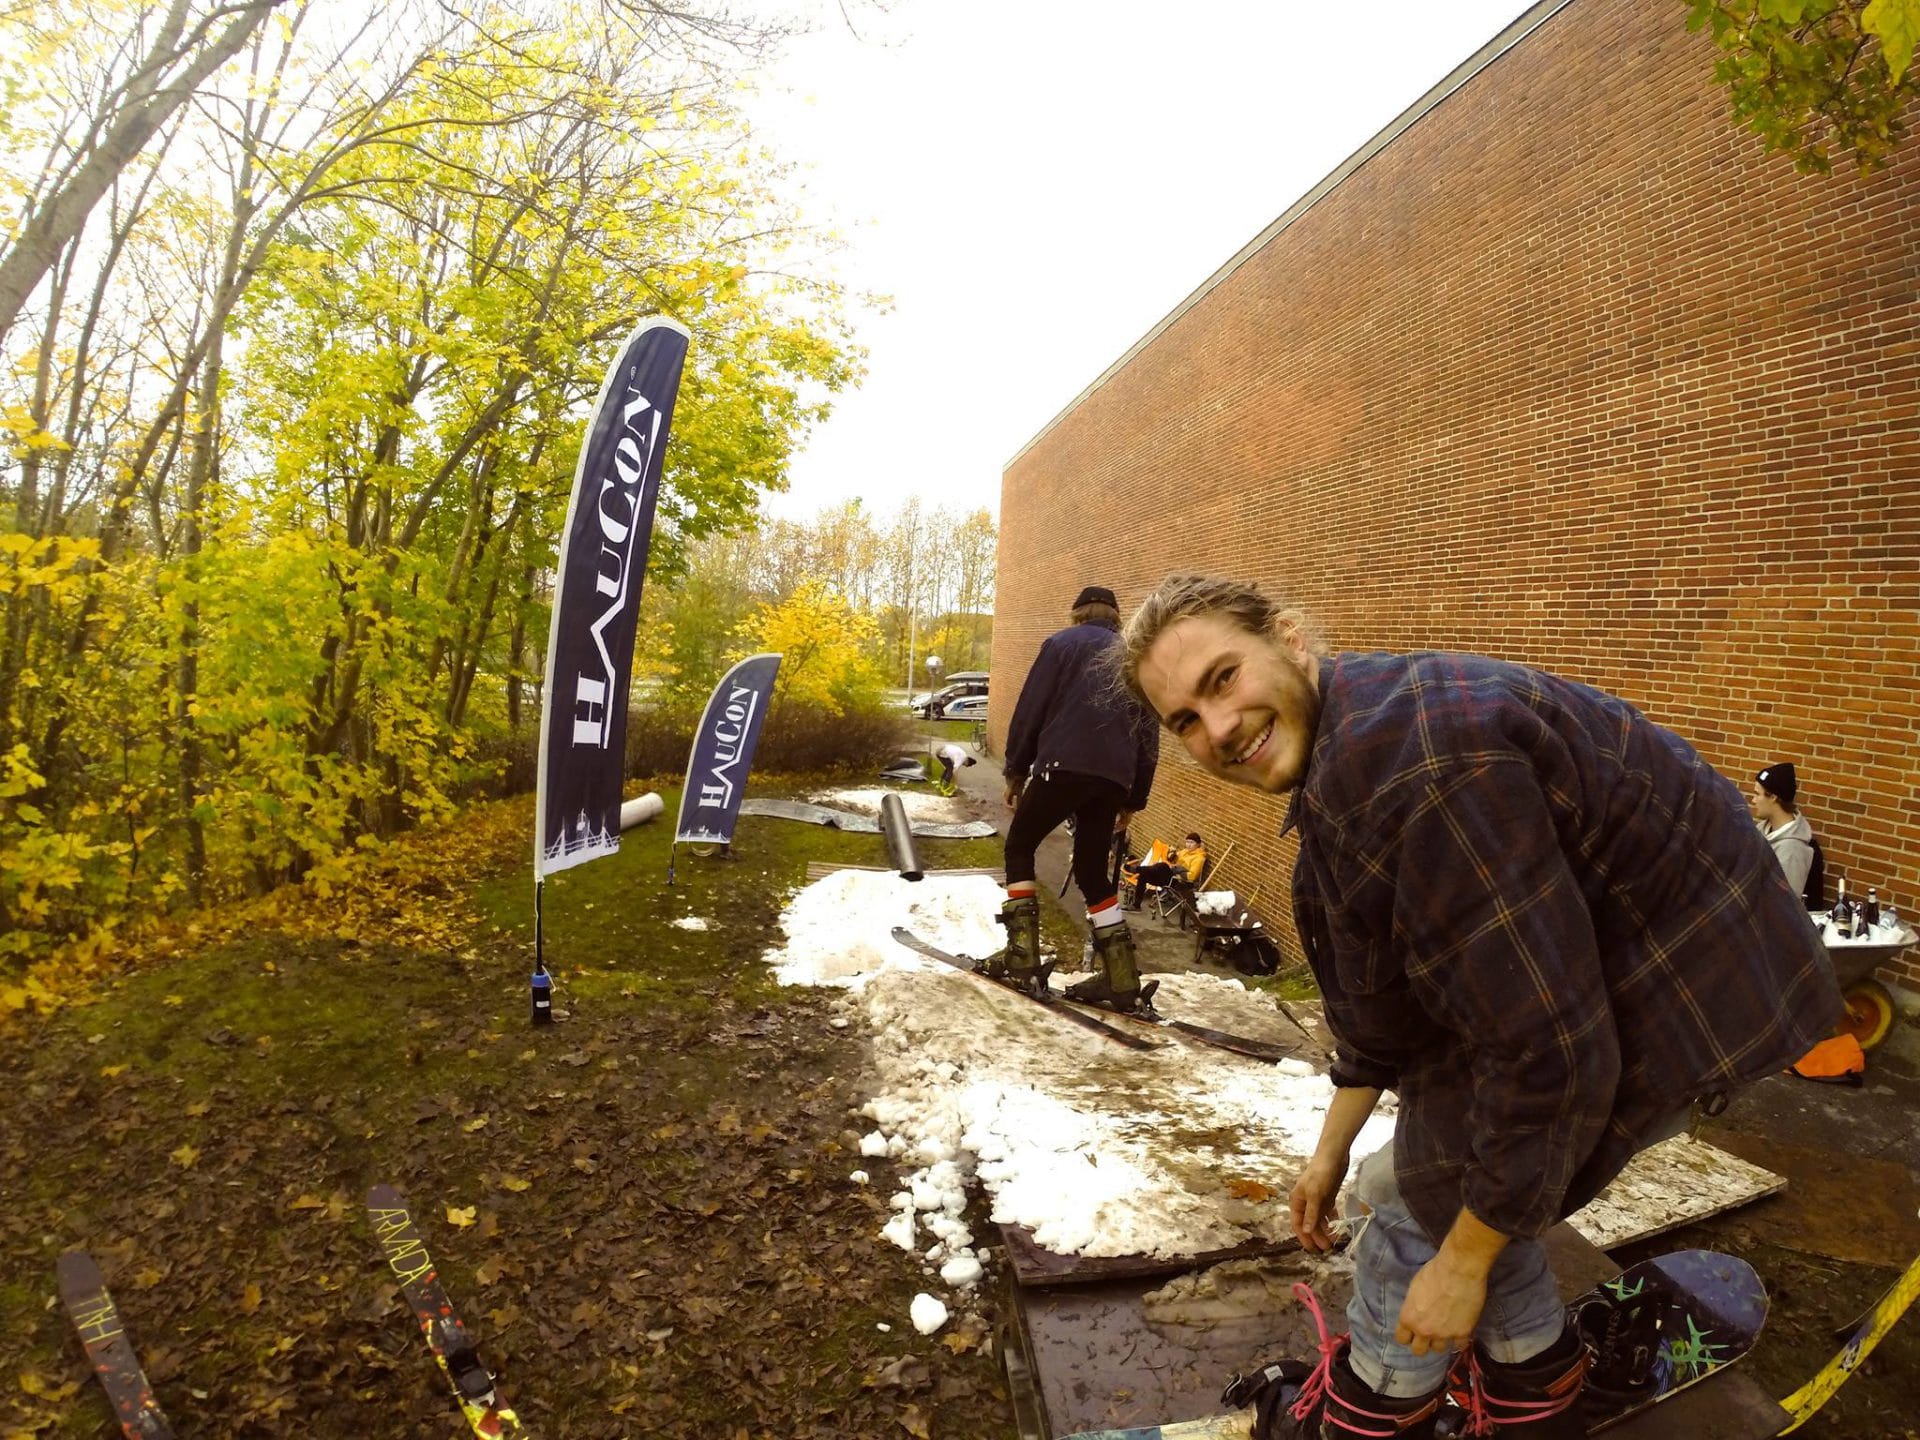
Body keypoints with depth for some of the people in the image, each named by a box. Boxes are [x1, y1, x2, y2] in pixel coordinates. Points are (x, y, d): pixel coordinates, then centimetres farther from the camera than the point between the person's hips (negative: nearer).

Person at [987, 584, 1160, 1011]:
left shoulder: (1061, 643, 9)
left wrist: (1016, 770, 6)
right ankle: (1120, 977, 8)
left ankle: (1023, 957, 1)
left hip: (1063, 765, -5)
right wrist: (1133, 799, 25)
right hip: (1114, 778, 5)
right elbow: (1148, 736, 22)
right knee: (1093, 870, 14)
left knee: (1019, 848, 11)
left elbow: (1030, 710, 0)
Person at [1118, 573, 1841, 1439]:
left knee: (1423, 1195, 4)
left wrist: (1465, 1261, -17)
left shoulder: (1405, 757, -34)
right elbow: (1380, 993, 12)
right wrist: (1329, 1153, 20)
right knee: (1458, 1178, 19)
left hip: (1672, 997, -9)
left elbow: (1549, 1049, -30)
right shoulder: (1333, 762, 0)